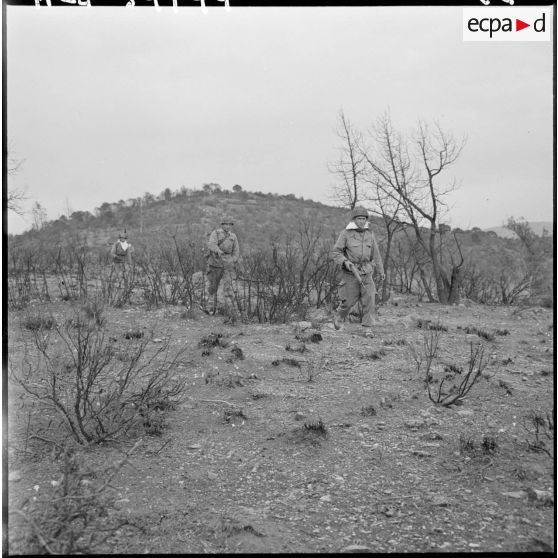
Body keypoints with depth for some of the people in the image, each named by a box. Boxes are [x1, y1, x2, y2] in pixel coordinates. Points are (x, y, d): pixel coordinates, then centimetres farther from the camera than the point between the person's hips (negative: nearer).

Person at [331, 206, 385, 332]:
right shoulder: (346, 234, -6)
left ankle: (367, 326, 1)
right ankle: (339, 318, 32)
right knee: (348, 301, 4)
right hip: (350, 272, -3)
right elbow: (336, 252, -3)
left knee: (369, 300, -5)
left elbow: (375, 254, 12)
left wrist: (381, 271, 14)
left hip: (366, 273, 3)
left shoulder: (369, 233, 5)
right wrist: (345, 261, -20)